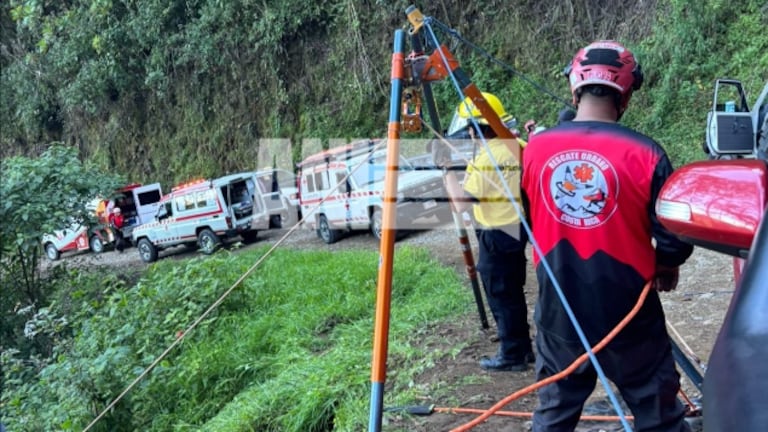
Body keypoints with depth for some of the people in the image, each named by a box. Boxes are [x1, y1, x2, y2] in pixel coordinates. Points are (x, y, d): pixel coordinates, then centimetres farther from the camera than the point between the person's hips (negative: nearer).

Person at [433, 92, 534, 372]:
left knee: (501, 296, 3)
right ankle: (523, 349, 28)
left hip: (496, 235, -9)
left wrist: (446, 168, -13)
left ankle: (512, 355, 13)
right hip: (517, 229, 9)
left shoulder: (484, 159, -22)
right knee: (513, 293, 18)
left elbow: (461, 203, -22)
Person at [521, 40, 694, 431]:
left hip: (559, 312, 3)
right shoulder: (644, 153, -16)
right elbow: (675, 240, -10)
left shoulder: (535, 148, -6)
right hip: (627, 314, -3)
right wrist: (664, 267, 10)